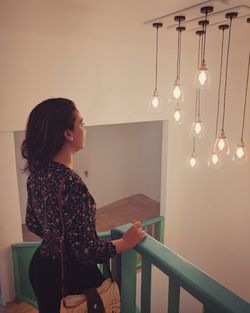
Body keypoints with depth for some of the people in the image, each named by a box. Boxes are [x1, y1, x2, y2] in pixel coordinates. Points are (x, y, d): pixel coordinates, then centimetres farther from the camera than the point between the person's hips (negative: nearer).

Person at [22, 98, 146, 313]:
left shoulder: (37, 170, -6)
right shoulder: (70, 182, -33)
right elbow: (87, 252, -28)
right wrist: (126, 242, -13)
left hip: (41, 267, 7)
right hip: (71, 277, -7)